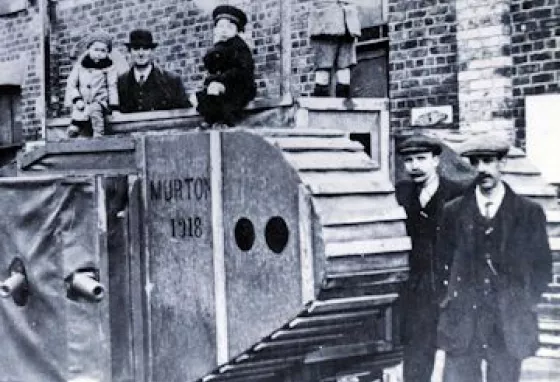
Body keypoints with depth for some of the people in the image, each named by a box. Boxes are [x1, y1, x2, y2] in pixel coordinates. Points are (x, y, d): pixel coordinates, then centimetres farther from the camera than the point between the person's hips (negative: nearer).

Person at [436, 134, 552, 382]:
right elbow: (444, 260, 11)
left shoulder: (529, 212, 3)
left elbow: (542, 268, 7)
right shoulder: (454, 212, 5)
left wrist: (522, 304, 1)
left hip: (509, 326, 0)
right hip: (462, 324, 1)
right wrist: (456, 297, 2)